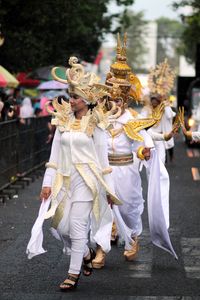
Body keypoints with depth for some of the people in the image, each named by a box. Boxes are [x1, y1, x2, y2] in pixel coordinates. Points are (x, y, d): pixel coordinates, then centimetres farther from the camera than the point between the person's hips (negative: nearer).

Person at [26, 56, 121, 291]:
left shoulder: (95, 123, -5)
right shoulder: (63, 120, 7)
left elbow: (103, 157, -2)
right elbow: (55, 154, 8)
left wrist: (107, 189, -1)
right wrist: (48, 182, 3)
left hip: (86, 179, -5)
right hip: (65, 180, 5)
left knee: (77, 226, -6)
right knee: (61, 225, 5)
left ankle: (73, 274, 4)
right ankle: (86, 253, 32)